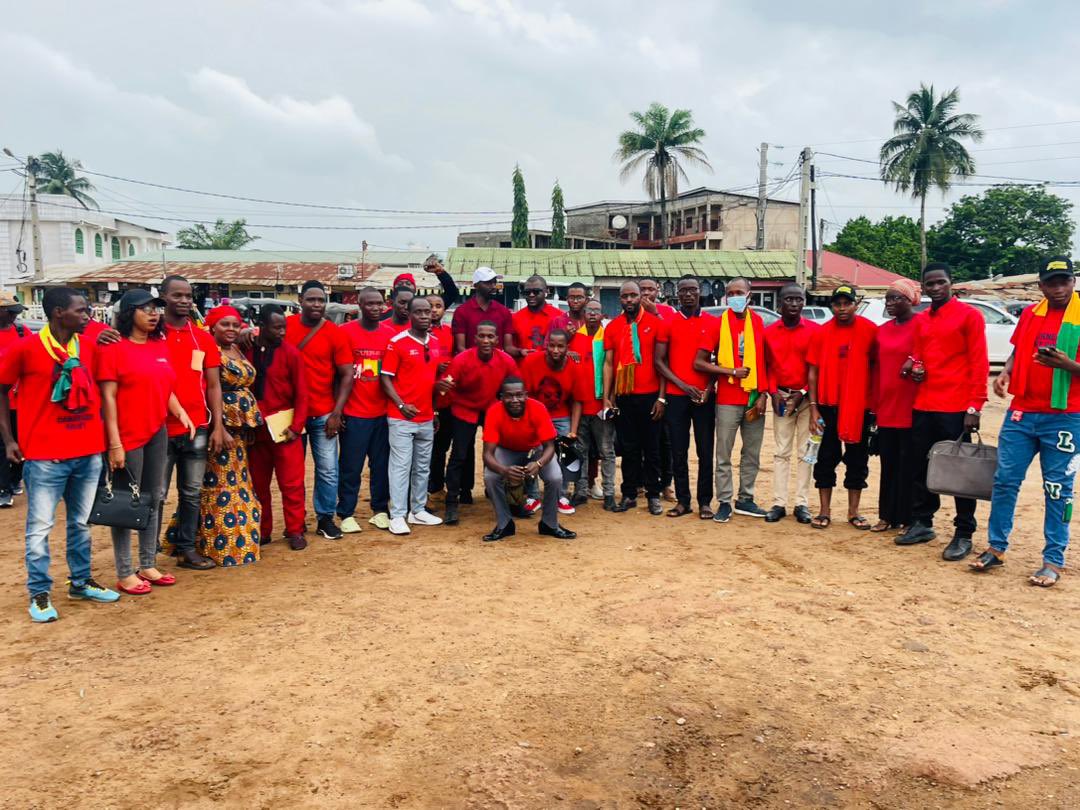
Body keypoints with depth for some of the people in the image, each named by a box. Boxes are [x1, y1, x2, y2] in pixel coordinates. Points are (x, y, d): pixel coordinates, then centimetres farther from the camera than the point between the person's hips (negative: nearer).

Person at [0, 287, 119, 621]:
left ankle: (81, 582, 29)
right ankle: (39, 594, 15)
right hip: (46, 456, -5)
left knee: (81, 523, 15)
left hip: (89, 452, 5)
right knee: (39, 527, 3)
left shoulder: (89, 346, 4)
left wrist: (102, 430, 8)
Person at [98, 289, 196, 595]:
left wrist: (181, 413, 1)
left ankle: (148, 566, 25)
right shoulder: (114, 347, -10)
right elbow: (108, 397, -13)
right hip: (127, 437, -7)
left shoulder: (160, 345, 10)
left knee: (153, 500, 13)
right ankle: (125, 574, 12)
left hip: (158, 433, 7)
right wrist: (114, 443, -17)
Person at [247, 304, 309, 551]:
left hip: (284, 427, -2)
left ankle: (295, 531, 13)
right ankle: (262, 531, 23)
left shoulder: (291, 353, -4)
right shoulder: (246, 351, 0)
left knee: (292, 483, 2)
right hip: (255, 428, 2)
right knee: (258, 483, 11)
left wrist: (296, 427, -9)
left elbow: (301, 394, -3)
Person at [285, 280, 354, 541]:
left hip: (324, 414, 0)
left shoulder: (335, 333, -3)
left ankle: (325, 518, 17)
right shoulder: (286, 325, -1)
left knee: (328, 470, 2)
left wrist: (337, 413, -8)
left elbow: (347, 375, -3)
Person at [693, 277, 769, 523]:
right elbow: (699, 363, -5)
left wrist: (763, 394, -2)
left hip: (755, 399, 3)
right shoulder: (718, 324, -3)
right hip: (727, 400, -3)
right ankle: (724, 502, 11)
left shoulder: (758, 322, 5)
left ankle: (745, 499, 23)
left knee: (752, 453, 11)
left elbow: (764, 361, 7)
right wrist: (731, 371, -12)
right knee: (723, 455, 2)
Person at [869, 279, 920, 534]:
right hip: (886, 409, 6)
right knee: (888, 463, 11)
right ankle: (887, 515, 19)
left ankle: (907, 519, 10)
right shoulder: (882, 330, 12)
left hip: (911, 409, -6)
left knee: (908, 464, 1)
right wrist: (875, 405, 11)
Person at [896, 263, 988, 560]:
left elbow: (979, 364, -8)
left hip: (955, 409, -6)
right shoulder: (920, 320, 13)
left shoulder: (969, 315, -5)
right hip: (923, 407, 6)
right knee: (920, 468, 11)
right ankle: (922, 524, 23)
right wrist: (915, 367, -1)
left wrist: (974, 407, -14)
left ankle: (964, 535, 9)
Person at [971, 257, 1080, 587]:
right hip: (1021, 413, 4)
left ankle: (1053, 561, 13)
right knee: (1004, 480, 5)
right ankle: (996, 549, 17)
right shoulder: (1030, 314, 9)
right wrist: (1006, 372, 1)